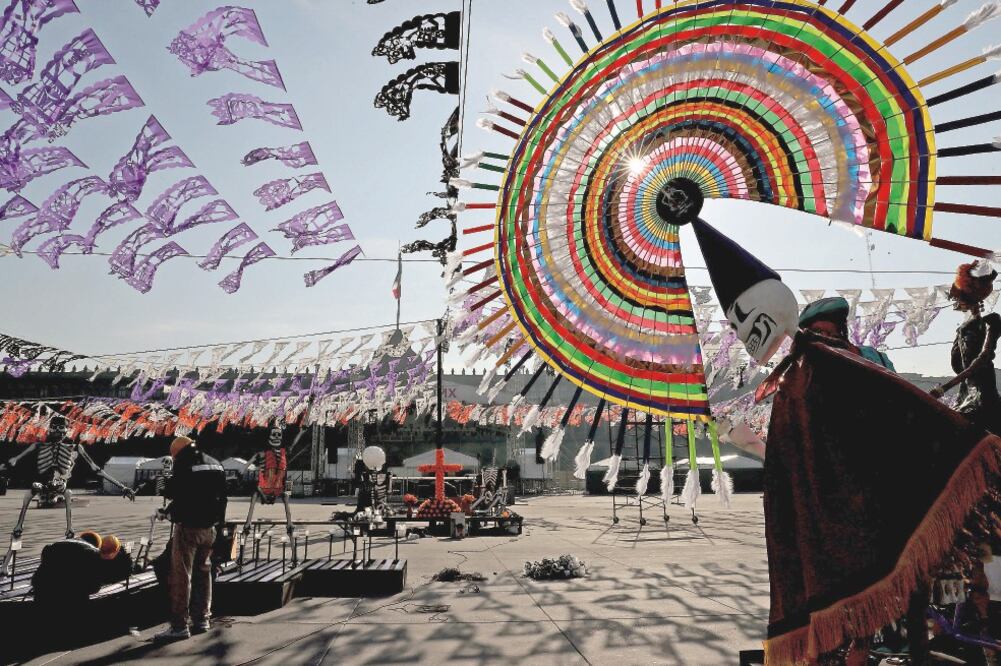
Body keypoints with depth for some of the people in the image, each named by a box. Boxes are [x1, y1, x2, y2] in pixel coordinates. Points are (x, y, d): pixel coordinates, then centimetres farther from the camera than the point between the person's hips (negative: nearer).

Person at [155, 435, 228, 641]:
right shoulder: (215, 464, 11)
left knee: (181, 575, -2)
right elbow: (222, 497, 13)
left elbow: (170, 492, -10)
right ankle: (201, 619, 22)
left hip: (188, 526, -7)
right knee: (203, 572, 15)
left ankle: (179, 625, 0)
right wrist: (219, 525, 18)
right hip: (210, 527, 7)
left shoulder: (184, 465, -11)